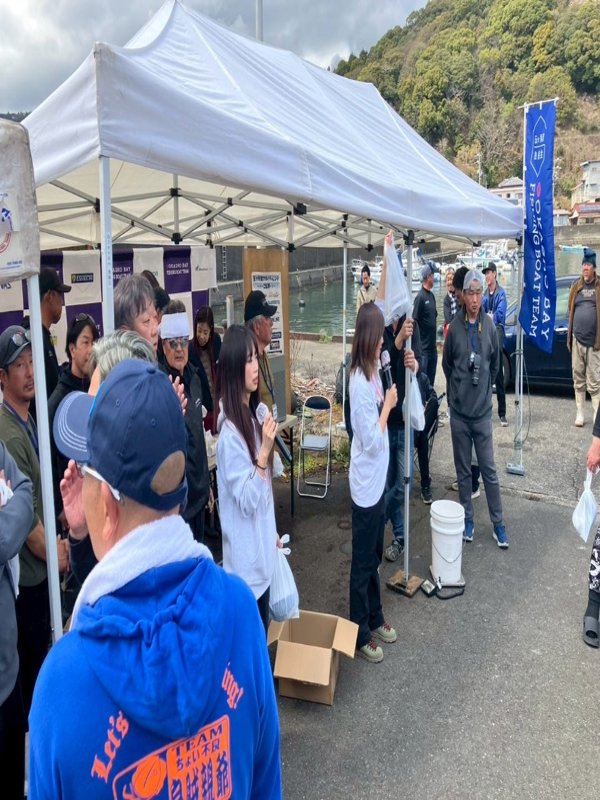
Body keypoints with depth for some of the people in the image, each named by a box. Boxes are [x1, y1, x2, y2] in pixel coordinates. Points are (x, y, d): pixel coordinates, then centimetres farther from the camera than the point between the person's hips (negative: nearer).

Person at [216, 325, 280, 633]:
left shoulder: (251, 416, 3)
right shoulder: (230, 432, -24)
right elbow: (246, 501, -22)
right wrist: (264, 451, -30)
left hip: (261, 548, 8)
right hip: (246, 556, -8)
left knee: (261, 631, 21)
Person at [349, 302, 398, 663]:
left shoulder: (371, 373, 3)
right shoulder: (360, 383, -24)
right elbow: (372, 440, -23)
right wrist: (388, 405, -14)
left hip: (378, 479, 9)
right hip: (366, 483, -9)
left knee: (375, 555, 22)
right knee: (363, 561, 7)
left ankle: (375, 618, 40)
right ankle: (361, 633, 24)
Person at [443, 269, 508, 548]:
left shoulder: (489, 326, -5)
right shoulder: (454, 327, -7)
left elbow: (495, 365, 10)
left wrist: (483, 389, 10)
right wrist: (459, 389, 7)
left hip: (483, 411, 0)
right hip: (459, 411, 0)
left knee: (489, 470, 7)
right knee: (463, 470, 11)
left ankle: (498, 523, 19)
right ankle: (468, 519, 26)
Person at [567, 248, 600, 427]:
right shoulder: (576, 286, 9)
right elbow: (571, 311, 10)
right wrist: (569, 337, 6)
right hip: (577, 340, 3)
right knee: (578, 379, 10)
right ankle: (580, 413, 20)